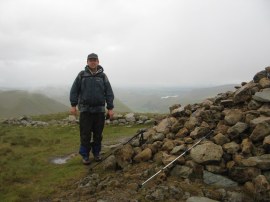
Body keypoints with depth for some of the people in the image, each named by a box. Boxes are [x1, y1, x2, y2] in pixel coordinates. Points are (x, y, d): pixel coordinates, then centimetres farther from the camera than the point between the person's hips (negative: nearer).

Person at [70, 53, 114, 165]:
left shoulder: (102, 76, 6)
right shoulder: (82, 75, 4)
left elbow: (109, 92, 3)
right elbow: (74, 90, 4)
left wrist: (110, 108, -2)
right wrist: (73, 105, -3)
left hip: (99, 110, 1)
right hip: (85, 109, -1)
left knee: (98, 134, 9)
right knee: (85, 134, 3)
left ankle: (96, 153, 25)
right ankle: (85, 155, 16)